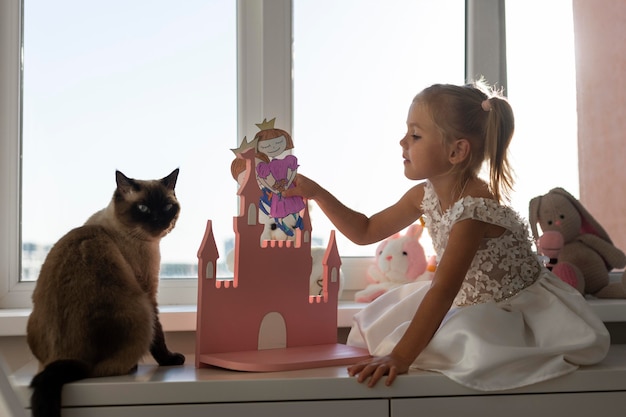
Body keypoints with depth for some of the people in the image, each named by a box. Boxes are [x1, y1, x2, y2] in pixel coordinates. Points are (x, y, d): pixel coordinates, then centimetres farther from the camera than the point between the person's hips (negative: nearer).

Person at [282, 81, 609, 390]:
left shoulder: (475, 209, -32)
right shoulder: (425, 195, -5)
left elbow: (442, 290, -36)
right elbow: (366, 231, 6)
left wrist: (401, 357, -39)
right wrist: (317, 194, -5)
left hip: (517, 309, -7)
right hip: (467, 303, 8)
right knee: (378, 321, 1)